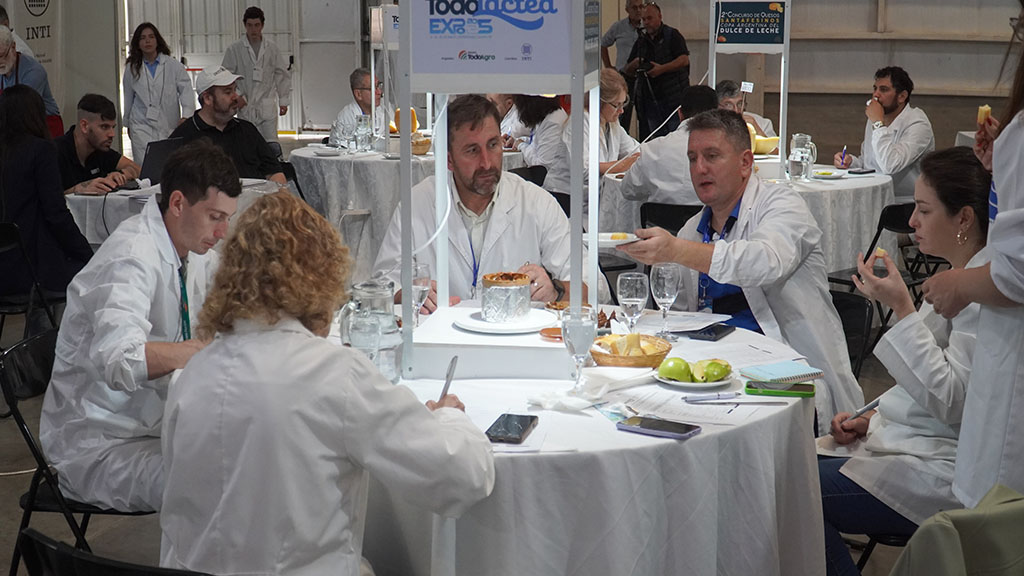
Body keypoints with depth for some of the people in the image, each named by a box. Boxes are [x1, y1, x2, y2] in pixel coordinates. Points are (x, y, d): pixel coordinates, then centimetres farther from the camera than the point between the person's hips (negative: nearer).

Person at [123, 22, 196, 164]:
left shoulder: (173, 66, 1)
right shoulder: (132, 68, 9)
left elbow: (186, 90, -5)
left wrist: (186, 116, -20)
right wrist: (128, 124, 26)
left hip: (169, 125, 0)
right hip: (142, 125, 0)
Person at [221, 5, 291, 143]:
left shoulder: (272, 49, 6)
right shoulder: (234, 50, 1)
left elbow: (282, 75, 10)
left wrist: (284, 101, 6)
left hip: (268, 109, 1)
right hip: (245, 107, -1)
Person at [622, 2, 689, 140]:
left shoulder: (672, 35, 0)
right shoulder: (641, 41, 16)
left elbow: (684, 60, -13)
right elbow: (628, 71, 19)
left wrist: (662, 69, -23)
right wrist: (634, 64, -5)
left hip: (673, 97, -5)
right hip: (649, 100, 5)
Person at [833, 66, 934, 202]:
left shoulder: (918, 124, -14)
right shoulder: (873, 120, 12)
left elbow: (889, 166, -27)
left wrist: (878, 123, -22)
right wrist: (850, 161, 0)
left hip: (904, 202, -7)